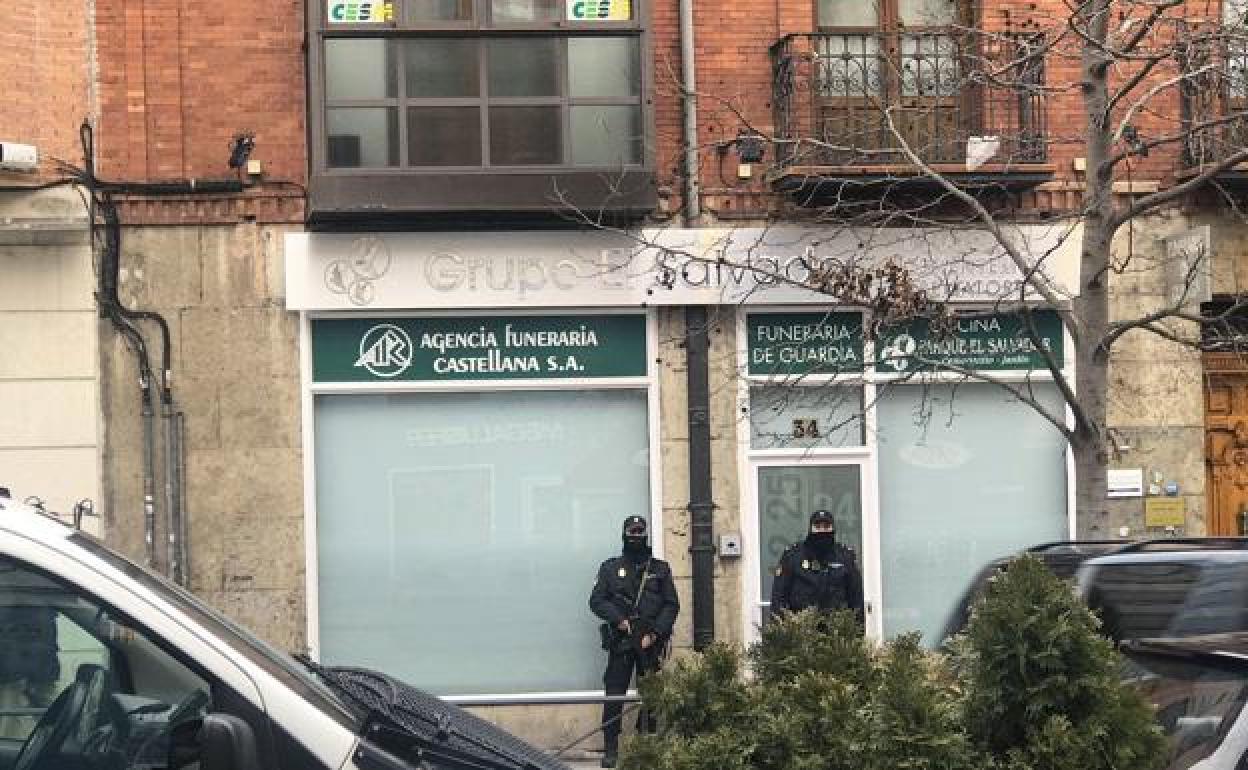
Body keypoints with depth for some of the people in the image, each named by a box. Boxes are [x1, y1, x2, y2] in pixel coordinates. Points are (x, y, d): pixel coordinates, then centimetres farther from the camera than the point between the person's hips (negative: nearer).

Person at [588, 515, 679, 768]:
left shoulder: (660, 569, 11)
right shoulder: (611, 567, 10)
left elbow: (672, 605, 6)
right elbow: (596, 600, 5)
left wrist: (655, 633, -7)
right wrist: (619, 619, -10)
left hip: (651, 642, 1)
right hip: (620, 641, -1)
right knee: (614, 696, -4)